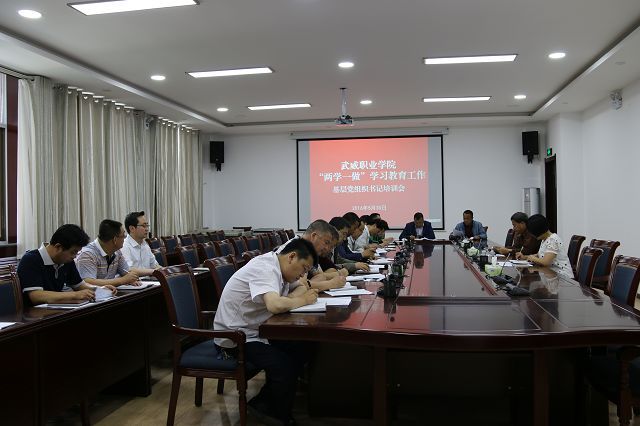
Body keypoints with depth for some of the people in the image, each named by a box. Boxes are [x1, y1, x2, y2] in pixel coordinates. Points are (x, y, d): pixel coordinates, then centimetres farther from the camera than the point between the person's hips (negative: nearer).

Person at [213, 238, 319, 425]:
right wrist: (303, 300, -21)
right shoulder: (265, 269, -24)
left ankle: (264, 402, 11)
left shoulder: (278, 268, 7)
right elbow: (275, 305, -39)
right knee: (285, 366, -23)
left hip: (253, 331, 10)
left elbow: (301, 288, 10)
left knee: (300, 350, 1)